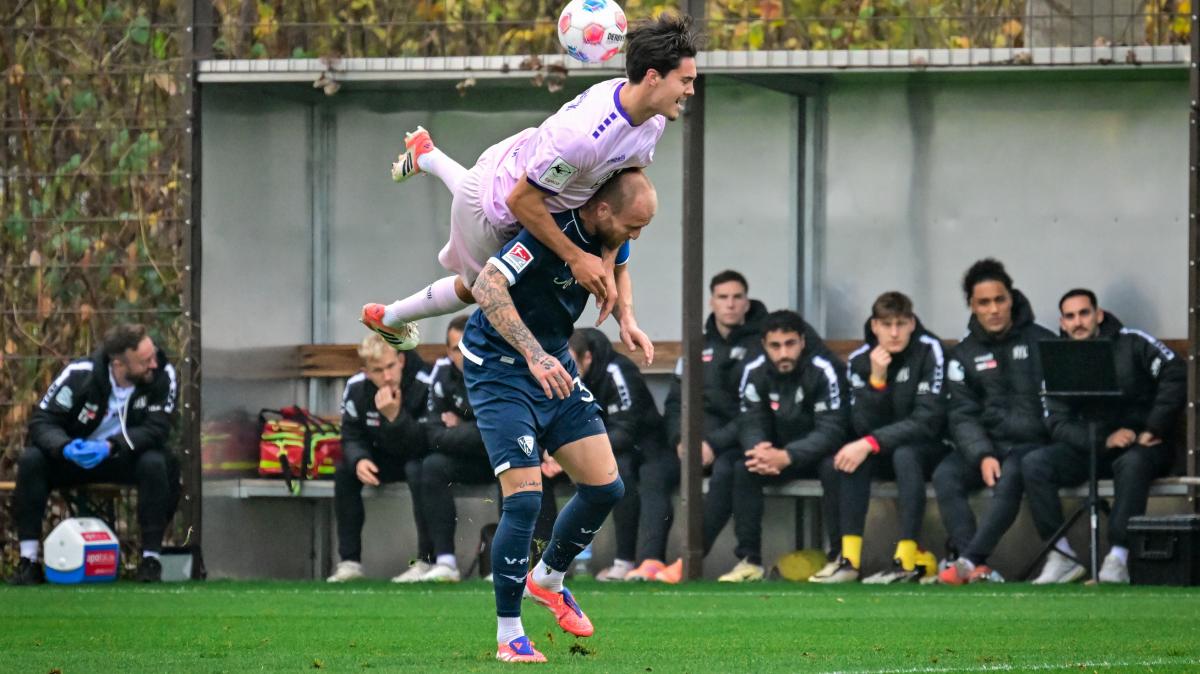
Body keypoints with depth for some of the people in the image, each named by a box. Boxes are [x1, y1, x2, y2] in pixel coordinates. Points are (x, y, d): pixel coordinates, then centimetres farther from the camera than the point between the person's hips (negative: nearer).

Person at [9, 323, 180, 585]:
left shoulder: (163, 375, -21)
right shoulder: (79, 375, -20)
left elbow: (157, 428, -25)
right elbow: (42, 420, -19)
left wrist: (111, 446, -41)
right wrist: (65, 447, -41)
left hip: (128, 457, -1)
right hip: (76, 457, 1)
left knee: (155, 463, -35)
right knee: (30, 460, -27)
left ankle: (151, 560, -26)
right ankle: (28, 561, -23)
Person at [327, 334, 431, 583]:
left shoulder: (424, 386, -28)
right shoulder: (356, 389, -12)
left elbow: (424, 444, -30)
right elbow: (351, 436, -4)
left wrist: (396, 416, -45)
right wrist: (359, 460, -26)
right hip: (387, 458, 5)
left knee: (418, 470, -36)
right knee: (345, 471, -17)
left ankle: (427, 560, -30)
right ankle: (349, 562, -12)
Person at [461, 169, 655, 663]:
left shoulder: (609, 235, -3)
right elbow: (486, 287, -36)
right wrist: (533, 354, -42)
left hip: (555, 367, 8)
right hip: (499, 369, -8)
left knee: (605, 487, 3)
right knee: (524, 497, -15)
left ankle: (547, 579, 29)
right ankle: (508, 636, -4)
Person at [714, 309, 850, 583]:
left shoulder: (823, 371, -23)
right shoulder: (755, 372, -9)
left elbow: (832, 430, -28)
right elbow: (750, 423, -9)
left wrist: (786, 457, -41)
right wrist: (758, 449, -34)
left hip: (819, 451, -4)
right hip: (778, 453, 4)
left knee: (834, 467, -36)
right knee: (743, 468, -22)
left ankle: (842, 556, -25)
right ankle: (749, 560, -16)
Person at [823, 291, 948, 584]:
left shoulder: (929, 352, -15)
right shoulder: (860, 360, -3)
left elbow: (927, 421, -21)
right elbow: (862, 427, -10)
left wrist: (872, 443, -29)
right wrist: (876, 379, -25)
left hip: (930, 449, -4)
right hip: (885, 452, 4)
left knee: (904, 454, -35)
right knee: (853, 457, -27)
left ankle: (907, 560, -37)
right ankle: (849, 559, -30)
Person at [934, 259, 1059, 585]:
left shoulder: (1041, 342, 4)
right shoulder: (964, 354, 11)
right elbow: (963, 416, 4)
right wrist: (982, 456, -15)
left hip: (1032, 443, -3)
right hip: (987, 444, 3)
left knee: (1012, 474, -36)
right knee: (945, 475, -26)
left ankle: (969, 559, -40)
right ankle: (978, 569, -34)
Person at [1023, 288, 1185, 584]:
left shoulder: (1131, 343, -3)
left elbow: (1175, 376, -14)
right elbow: (1058, 424, -2)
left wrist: (1153, 431, -17)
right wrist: (1105, 440, -19)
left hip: (1141, 447, -4)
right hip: (1090, 449, 4)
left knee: (1132, 463, -39)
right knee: (1033, 464, -20)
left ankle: (1119, 557, -38)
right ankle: (1062, 556, -20)